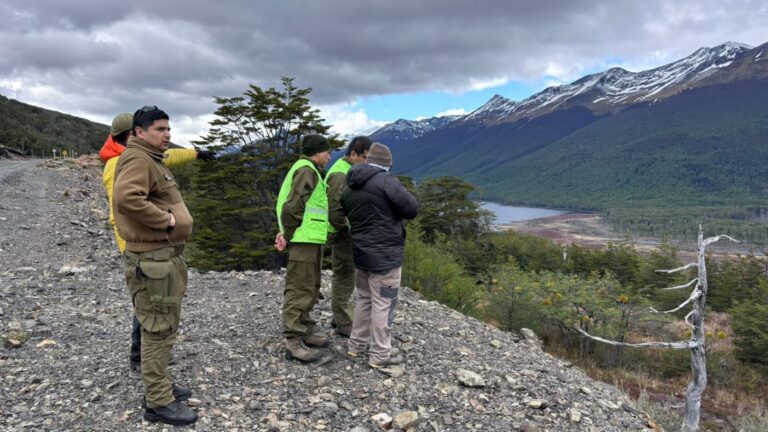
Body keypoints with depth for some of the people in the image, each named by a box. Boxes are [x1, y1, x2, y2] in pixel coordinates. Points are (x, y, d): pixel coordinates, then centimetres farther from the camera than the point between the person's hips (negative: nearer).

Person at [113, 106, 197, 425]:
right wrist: (166, 220, -23)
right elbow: (127, 199, -33)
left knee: (165, 327, 19)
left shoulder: (152, 159, 19)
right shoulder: (137, 159, -15)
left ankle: (159, 385, 33)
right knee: (158, 329, -3)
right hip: (152, 259, -11)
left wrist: (175, 219, 11)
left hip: (167, 254, 11)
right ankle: (159, 402, 7)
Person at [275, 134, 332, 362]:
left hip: (311, 240, 11)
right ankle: (293, 342, -3)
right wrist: (288, 235, -12)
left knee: (310, 289, 17)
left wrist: (287, 232, 14)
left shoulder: (310, 171, 21)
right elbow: (293, 205, -21)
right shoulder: (306, 170, -12)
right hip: (304, 240, -11)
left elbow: (293, 204, 22)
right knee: (300, 290, -8)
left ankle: (305, 333, 26)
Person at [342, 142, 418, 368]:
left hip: (361, 252, 8)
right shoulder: (387, 181, -17)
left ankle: (356, 345, 28)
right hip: (385, 254, -8)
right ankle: (380, 354, 9)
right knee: (383, 304, 1)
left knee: (364, 298, 20)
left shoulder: (350, 188, 8)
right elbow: (412, 209, -14)